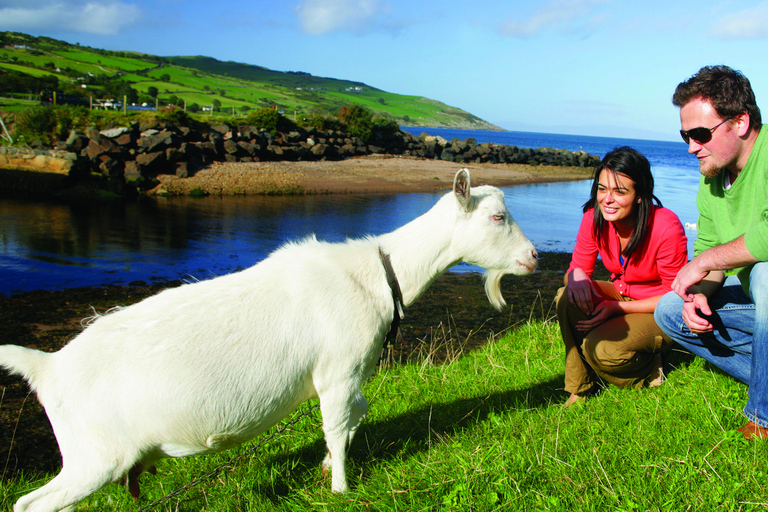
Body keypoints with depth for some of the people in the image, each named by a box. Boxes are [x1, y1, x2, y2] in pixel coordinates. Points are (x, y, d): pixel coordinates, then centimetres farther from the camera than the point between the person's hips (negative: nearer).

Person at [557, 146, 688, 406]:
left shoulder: (666, 226, -26)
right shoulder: (594, 217, -12)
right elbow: (579, 266, -4)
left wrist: (618, 308, -26)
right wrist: (575, 275, -31)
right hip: (621, 294, 6)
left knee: (601, 347, -30)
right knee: (568, 297, -24)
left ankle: (647, 374, 6)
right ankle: (581, 388, -7)